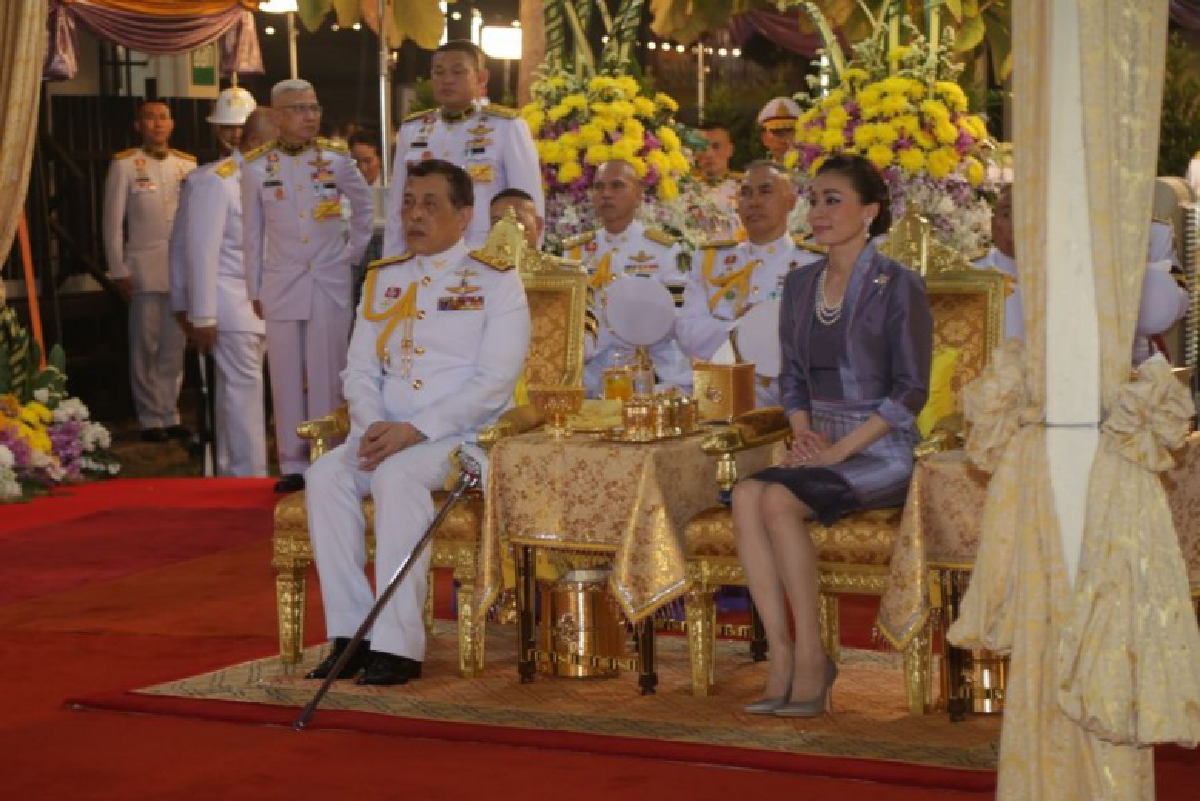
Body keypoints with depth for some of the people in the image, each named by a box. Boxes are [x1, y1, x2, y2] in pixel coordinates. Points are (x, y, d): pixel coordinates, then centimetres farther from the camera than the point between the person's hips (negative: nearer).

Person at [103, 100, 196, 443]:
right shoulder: (124, 165, 1)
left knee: (174, 347, 6)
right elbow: (112, 221, 0)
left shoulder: (187, 165, 11)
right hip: (144, 269, -3)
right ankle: (151, 419, 6)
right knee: (145, 347, 0)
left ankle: (170, 417, 13)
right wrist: (119, 271, -5)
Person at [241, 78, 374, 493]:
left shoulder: (336, 158, -1)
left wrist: (355, 250, 13)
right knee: (287, 377, 2)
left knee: (327, 375, -2)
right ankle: (293, 465, 9)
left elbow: (364, 205, 17)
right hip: (281, 285, 1)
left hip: (329, 283, -1)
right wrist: (255, 289, 7)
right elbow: (252, 233, 6)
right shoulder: (256, 166, 0)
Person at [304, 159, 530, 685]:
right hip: (385, 432, 5)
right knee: (326, 474, -24)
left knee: (398, 475, -34)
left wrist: (415, 430, -19)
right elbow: (360, 369, 14)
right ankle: (349, 633, -22)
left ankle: (397, 644, -33)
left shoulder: (494, 282, 0)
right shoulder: (382, 279, 18)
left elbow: (494, 382, -10)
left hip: (463, 437, -5)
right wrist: (373, 425, -8)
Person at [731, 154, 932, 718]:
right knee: (746, 495, -26)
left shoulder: (898, 287, -5)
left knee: (778, 500, -31)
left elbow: (910, 390, -9)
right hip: (819, 446, 6)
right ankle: (781, 658, -26)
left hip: (879, 451, -6)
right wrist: (803, 432, 1)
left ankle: (811, 657, -21)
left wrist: (840, 449, -15)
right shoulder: (801, 284, 15)